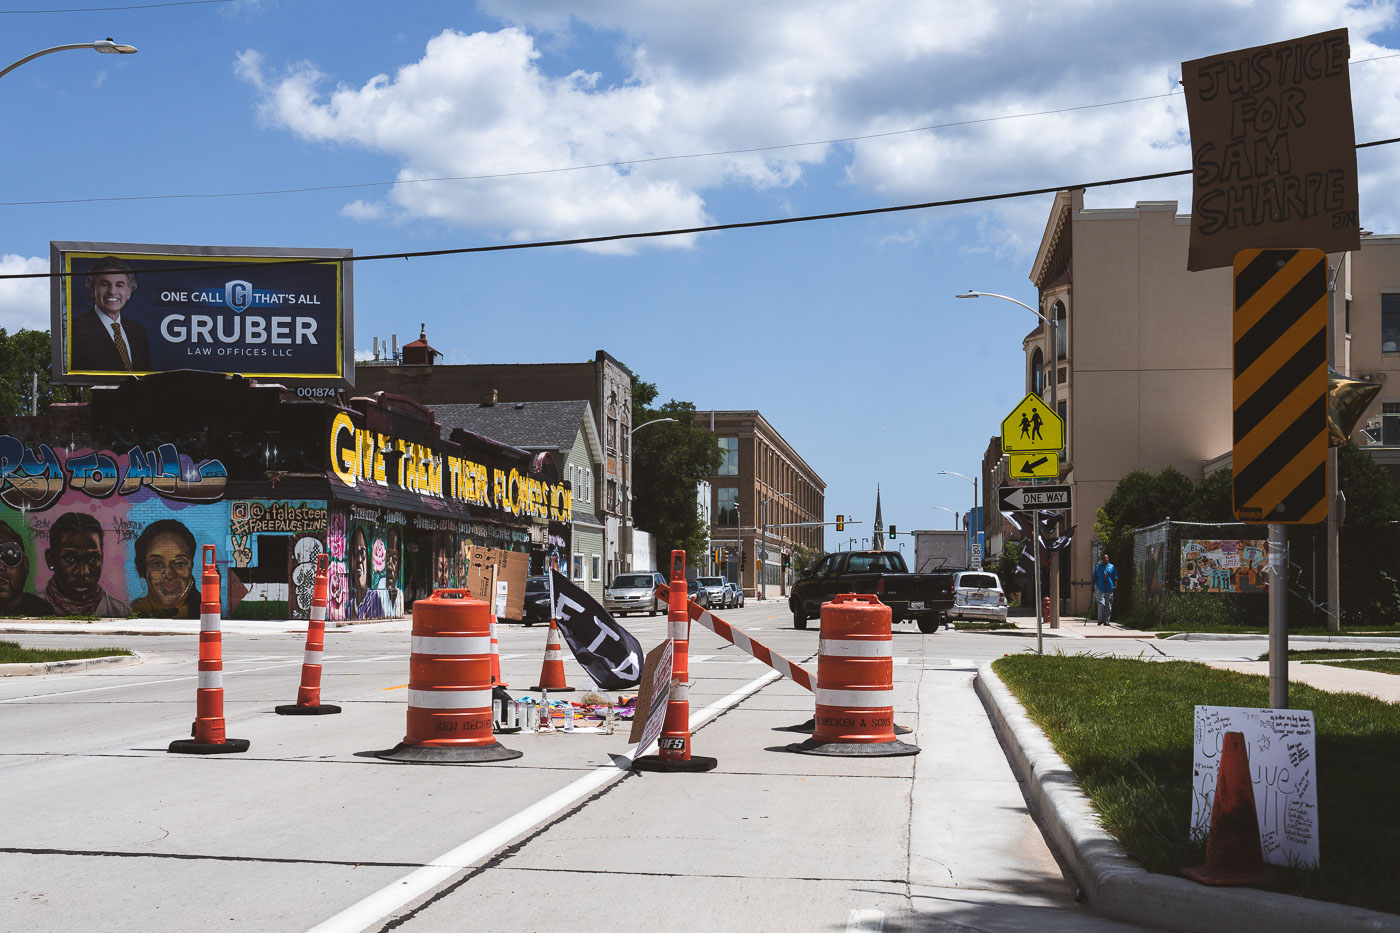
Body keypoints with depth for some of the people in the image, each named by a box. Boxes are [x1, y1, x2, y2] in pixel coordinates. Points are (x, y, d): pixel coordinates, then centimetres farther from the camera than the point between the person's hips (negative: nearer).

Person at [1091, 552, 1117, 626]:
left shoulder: (1112, 567, 9)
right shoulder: (1098, 568, 7)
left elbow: (1115, 577, 13)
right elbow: (1094, 579, 11)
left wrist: (1115, 585, -2)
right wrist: (1093, 588, 8)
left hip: (1109, 589, 2)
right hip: (1100, 589, -2)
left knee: (1108, 606, 3)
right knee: (1101, 603, -16)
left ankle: (1106, 621, 12)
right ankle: (1100, 620, -3)